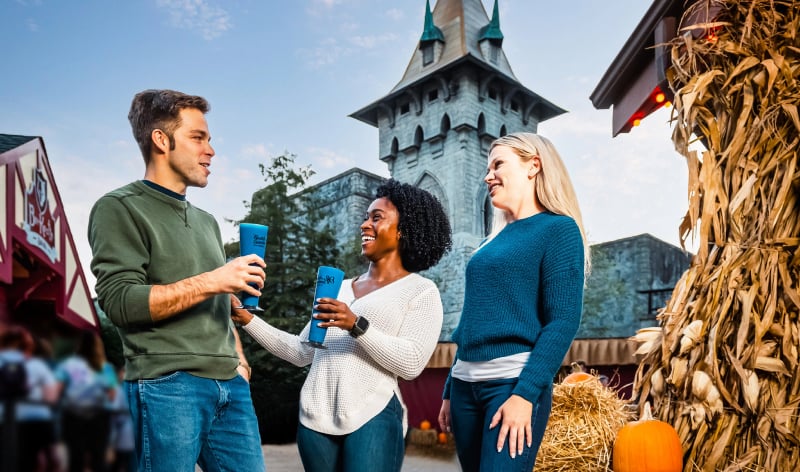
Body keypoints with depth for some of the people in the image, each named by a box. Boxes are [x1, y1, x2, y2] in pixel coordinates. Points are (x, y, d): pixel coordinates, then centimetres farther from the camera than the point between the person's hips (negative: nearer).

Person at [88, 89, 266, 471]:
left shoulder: (206, 221, 20)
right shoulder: (119, 208, -2)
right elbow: (119, 300, -14)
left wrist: (239, 360, 12)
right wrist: (211, 281, -18)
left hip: (230, 385, 7)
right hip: (167, 386, -6)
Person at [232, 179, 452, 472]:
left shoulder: (421, 291, 1)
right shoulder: (340, 288, 18)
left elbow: (411, 363, -11)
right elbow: (300, 352, 14)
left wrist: (357, 326, -20)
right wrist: (248, 320, 6)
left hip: (373, 418, -5)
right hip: (316, 418, 5)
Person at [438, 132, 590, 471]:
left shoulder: (558, 229, -3)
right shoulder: (493, 241, 17)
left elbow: (563, 321, -12)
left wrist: (525, 393, -20)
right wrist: (450, 390, 17)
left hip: (513, 382, -7)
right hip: (466, 383, 7)